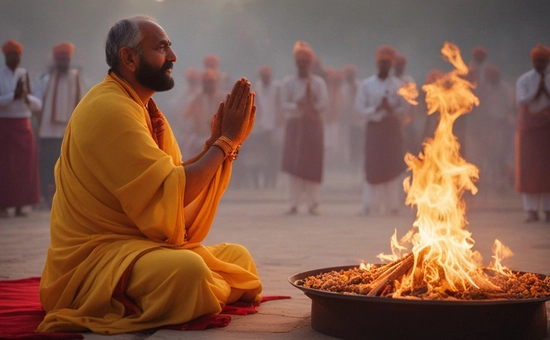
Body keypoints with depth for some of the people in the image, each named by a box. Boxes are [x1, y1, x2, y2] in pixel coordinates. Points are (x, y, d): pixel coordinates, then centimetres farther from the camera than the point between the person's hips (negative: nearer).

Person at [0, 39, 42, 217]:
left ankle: (20, 206, 8)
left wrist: (27, 96, -12)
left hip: (24, 127, 4)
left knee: (24, 166, 2)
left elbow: (38, 105, 6)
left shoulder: (25, 75, 8)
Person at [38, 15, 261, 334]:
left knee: (239, 256, 12)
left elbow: (177, 179, 11)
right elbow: (170, 194, -21)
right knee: (186, 270, -36)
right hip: (97, 253, -10)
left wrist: (220, 140, 0)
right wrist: (225, 141, -12)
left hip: (141, 243, 11)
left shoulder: (142, 107, 15)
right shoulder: (109, 108, -17)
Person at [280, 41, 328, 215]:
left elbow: (324, 103, -2)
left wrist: (312, 106, -19)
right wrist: (297, 105, -17)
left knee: (313, 165, -1)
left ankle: (312, 204, 4)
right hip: (294, 124, 0)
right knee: (293, 164, -5)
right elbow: (284, 104, 0)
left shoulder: (318, 82, 4)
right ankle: (294, 204, -1)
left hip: (313, 124, 0)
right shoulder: (288, 81, 5)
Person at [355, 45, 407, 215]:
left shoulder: (398, 84, 2)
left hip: (393, 127, 1)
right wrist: (376, 110, -16)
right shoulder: (366, 84, 2)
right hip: (375, 126, -1)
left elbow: (404, 106, 1)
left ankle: (392, 204, 7)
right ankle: (371, 205, 3)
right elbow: (360, 106, -1)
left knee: (392, 165, 1)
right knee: (373, 166, -3)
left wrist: (392, 110, -17)